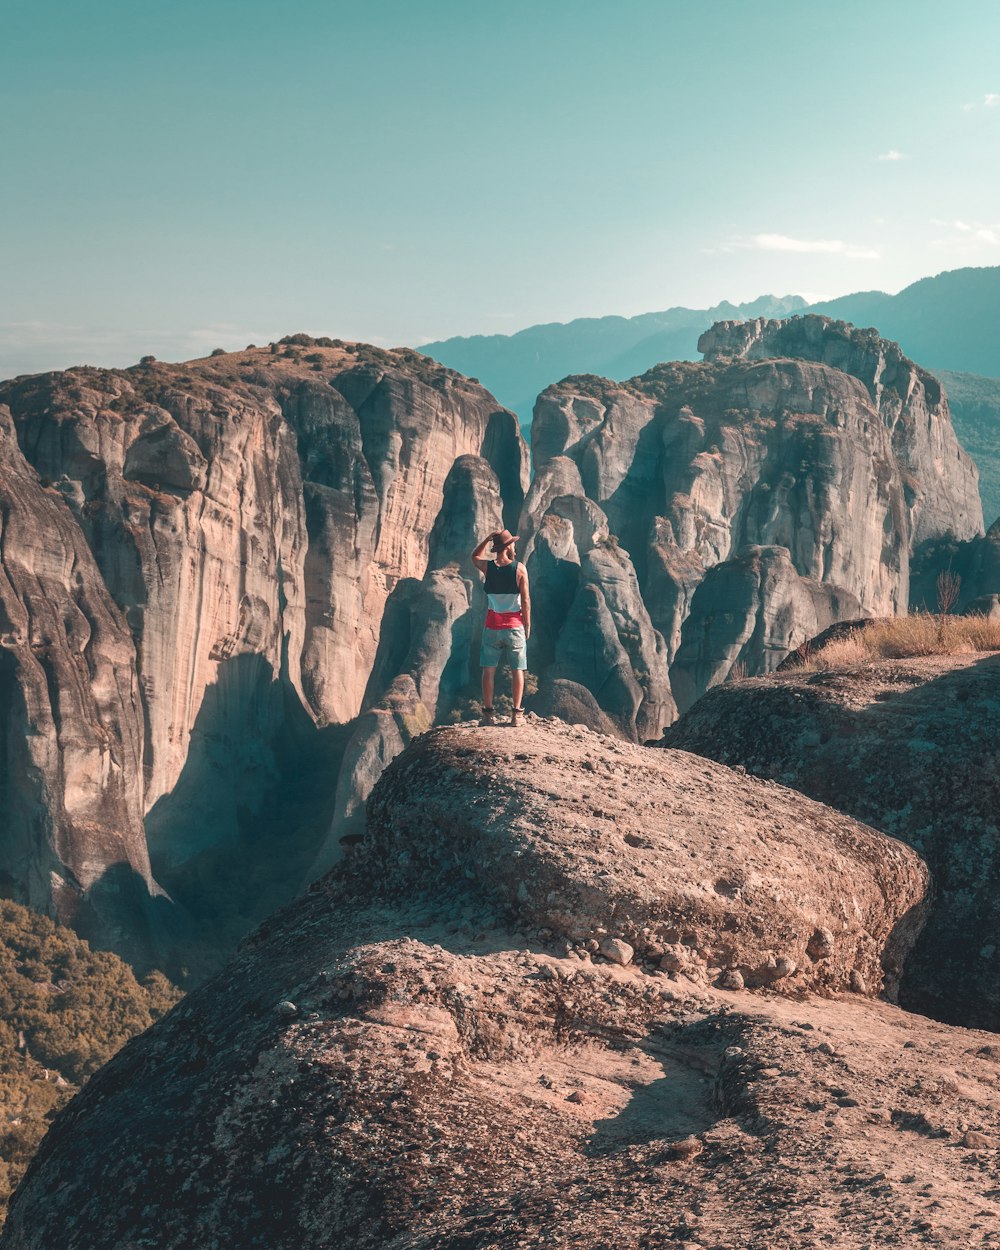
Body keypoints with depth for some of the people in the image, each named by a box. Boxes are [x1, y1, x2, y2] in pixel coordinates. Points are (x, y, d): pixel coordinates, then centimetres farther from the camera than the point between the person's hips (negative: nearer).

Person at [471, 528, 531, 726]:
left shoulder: (488, 567, -3)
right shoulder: (519, 568, -8)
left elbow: (475, 556, 22)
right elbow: (525, 600, -8)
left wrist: (488, 538, 15)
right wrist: (528, 625, 2)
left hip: (493, 626, 1)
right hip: (514, 625, -1)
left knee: (489, 670, 7)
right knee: (517, 670, 6)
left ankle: (488, 712, 7)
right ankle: (517, 713, 4)